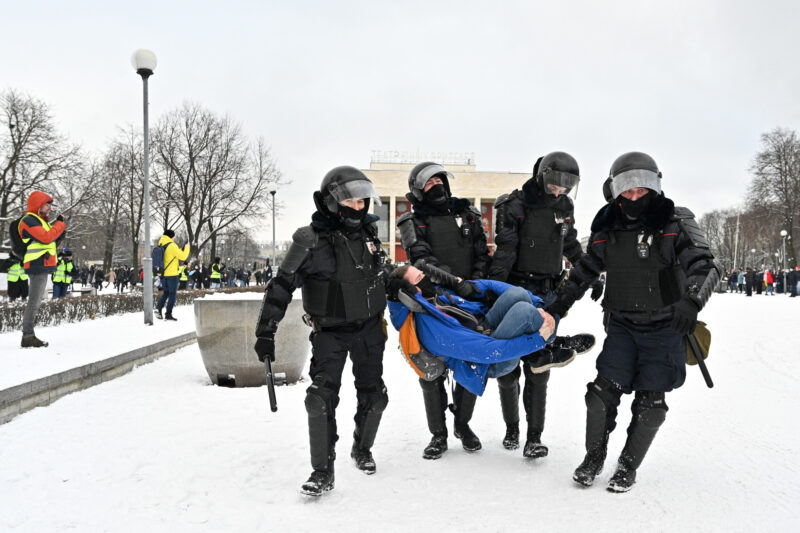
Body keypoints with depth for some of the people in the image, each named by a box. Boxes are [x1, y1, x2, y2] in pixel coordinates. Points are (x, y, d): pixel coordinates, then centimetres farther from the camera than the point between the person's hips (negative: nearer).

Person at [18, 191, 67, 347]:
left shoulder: (40, 221, 23)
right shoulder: (29, 221, -9)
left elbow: (49, 244, 22)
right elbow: (46, 238, -22)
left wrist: (60, 234, 7)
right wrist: (60, 224, -11)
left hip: (43, 267, 10)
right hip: (37, 266, -10)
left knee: (36, 301, 11)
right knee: (34, 302, -10)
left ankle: (29, 335, 16)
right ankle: (28, 336, -9)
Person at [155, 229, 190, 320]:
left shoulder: (160, 246, 9)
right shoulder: (172, 246, -14)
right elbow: (183, 257, -11)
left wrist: (182, 250, 16)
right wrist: (187, 248, 6)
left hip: (162, 274, 7)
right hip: (171, 274, -7)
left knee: (166, 292, 21)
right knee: (172, 294, 3)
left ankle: (158, 307, 3)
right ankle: (168, 314, 2)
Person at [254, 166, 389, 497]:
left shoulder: (368, 230, 0)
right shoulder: (311, 241, -17)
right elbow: (282, 286, -15)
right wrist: (266, 331, -18)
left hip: (370, 327, 5)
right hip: (330, 330, -4)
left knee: (373, 396, 10)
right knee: (321, 397, -15)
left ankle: (362, 450, 36)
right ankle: (323, 472, 0)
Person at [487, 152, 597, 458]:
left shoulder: (564, 208, 11)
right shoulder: (516, 206, -5)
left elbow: (572, 246, 26)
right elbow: (504, 252, -14)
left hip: (547, 294, 3)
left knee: (537, 369, -1)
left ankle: (534, 438, 5)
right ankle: (511, 428, 22)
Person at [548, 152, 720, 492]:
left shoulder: (675, 224, -10)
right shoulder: (608, 230, 1)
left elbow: (705, 266, -19)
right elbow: (585, 269, 15)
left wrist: (691, 301, -37)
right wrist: (560, 303, 14)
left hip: (665, 328, -2)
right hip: (622, 325, 3)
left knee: (649, 403, 1)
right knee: (603, 392, -4)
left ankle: (628, 467, 22)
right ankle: (594, 457, 20)